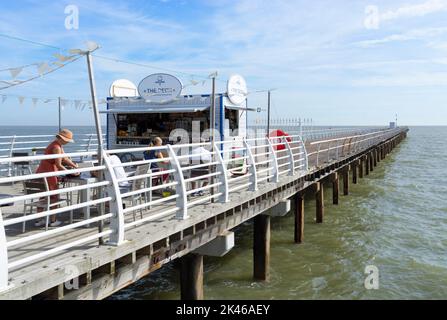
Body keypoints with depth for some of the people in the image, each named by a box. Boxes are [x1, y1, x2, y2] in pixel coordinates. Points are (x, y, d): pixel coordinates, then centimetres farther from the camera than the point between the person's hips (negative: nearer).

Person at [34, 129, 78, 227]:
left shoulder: (59, 146, 12)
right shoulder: (56, 147, -18)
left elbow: (65, 159, 18)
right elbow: (58, 165, -18)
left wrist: (75, 166, 13)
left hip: (41, 172, 9)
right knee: (54, 197, 3)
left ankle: (39, 220, 19)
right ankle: (53, 221, 10)